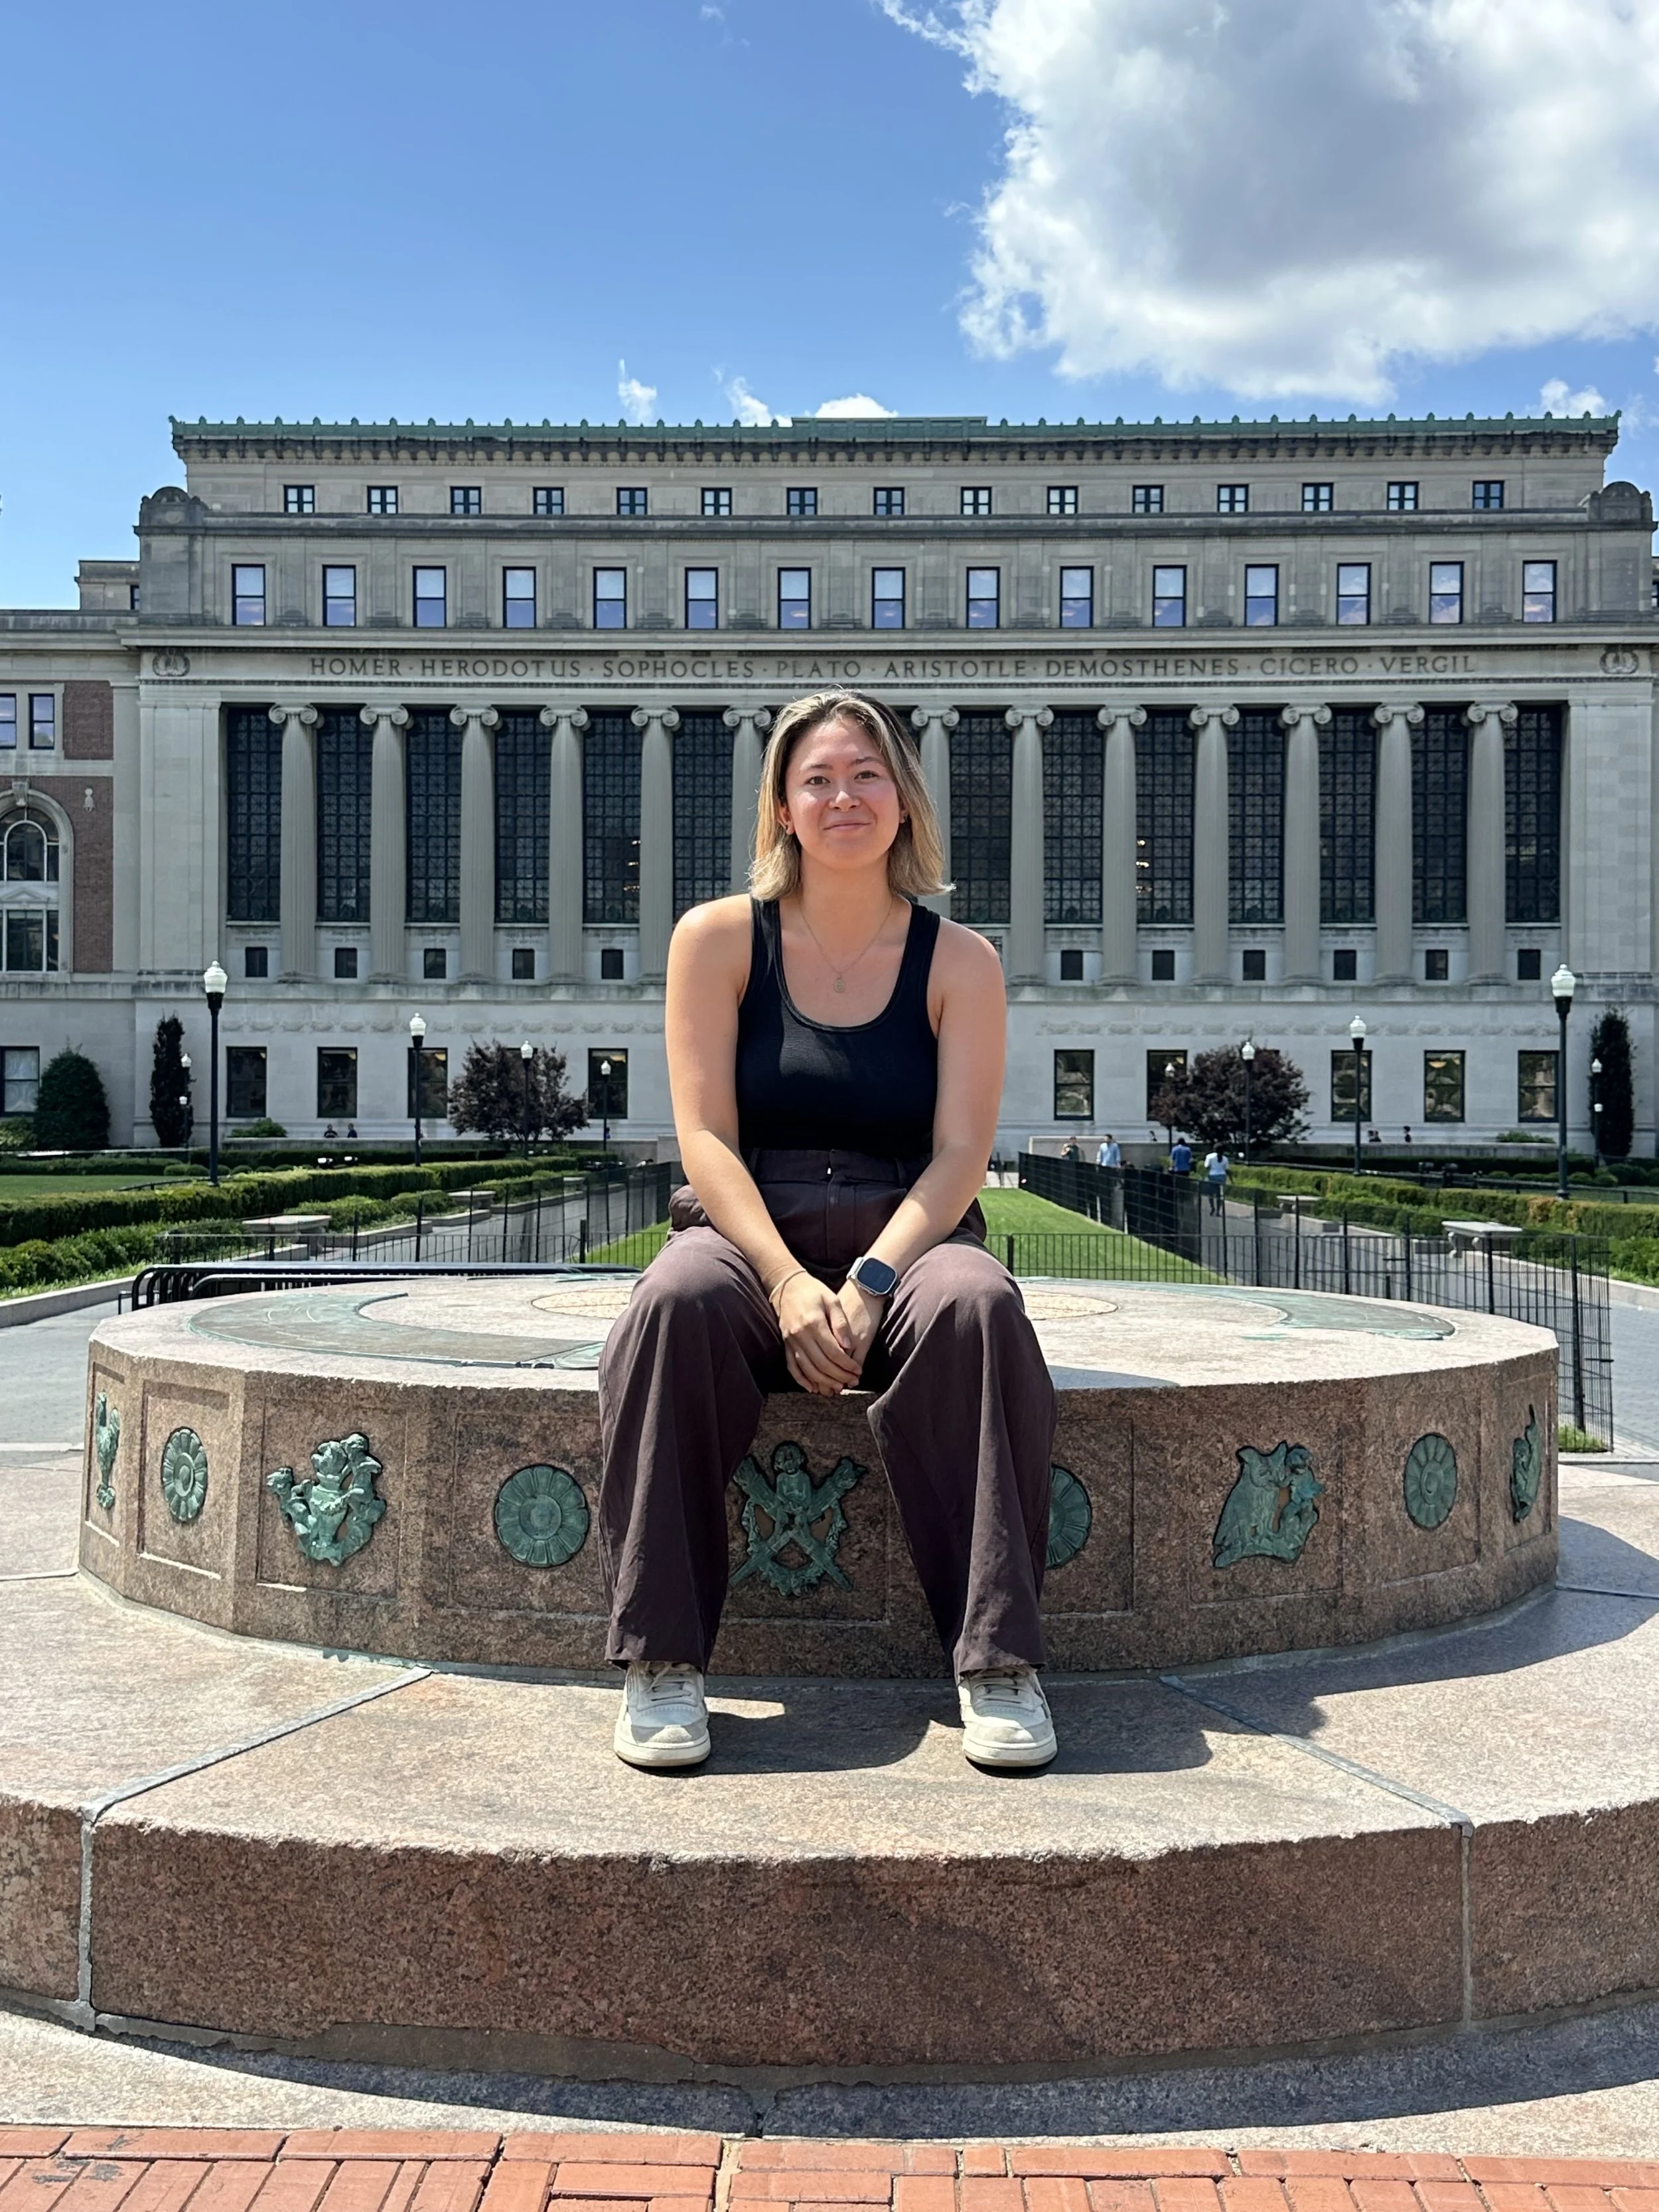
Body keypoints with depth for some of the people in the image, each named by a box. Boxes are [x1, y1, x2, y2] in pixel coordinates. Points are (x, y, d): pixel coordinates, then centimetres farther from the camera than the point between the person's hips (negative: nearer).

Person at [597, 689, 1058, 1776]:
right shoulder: (720, 939, 5)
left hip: (907, 1240, 1)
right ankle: (660, 1660, -27)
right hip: (752, 1238, 0)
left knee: (976, 1303, -34)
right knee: (680, 1298, -34)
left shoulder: (960, 962, 6)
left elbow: (960, 1155, -3)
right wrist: (788, 1282, -20)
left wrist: (870, 1281, -21)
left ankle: (999, 1660, -27)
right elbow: (706, 1138, -4)